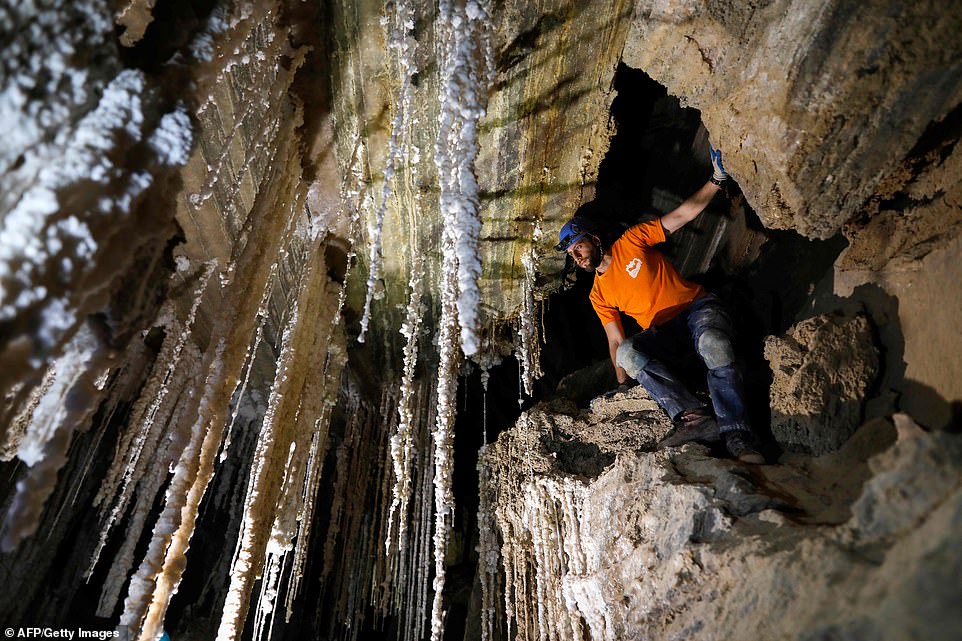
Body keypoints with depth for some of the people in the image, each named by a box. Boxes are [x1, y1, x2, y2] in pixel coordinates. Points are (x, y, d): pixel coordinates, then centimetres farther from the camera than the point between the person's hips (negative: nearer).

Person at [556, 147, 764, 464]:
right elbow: (616, 342, 9)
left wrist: (716, 180, -12)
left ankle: (737, 437, -43)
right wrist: (623, 384, -1)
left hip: (697, 307, -3)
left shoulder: (632, 241, 0)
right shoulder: (598, 296, 9)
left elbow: (681, 215, -1)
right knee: (627, 352, -30)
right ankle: (692, 415, -41)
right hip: (662, 331, 3)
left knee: (714, 345, -38)